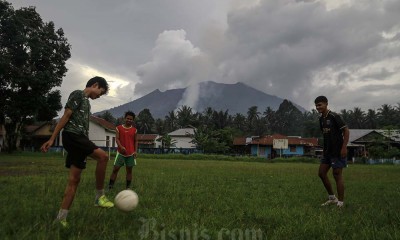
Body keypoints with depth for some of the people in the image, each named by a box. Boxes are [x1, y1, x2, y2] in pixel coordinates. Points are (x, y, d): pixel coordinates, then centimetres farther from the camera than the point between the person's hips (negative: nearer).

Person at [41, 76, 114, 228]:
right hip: (72, 135, -9)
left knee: (74, 179, 5)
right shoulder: (78, 94, -1)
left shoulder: (87, 102, 25)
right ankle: (100, 196, -11)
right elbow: (66, 116, -9)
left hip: (79, 138, 9)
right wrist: (52, 139, -13)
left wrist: (86, 144, 24)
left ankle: (61, 217, 10)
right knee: (103, 157, -22)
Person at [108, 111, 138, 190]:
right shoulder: (119, 128, 3)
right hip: (121, 152, -1)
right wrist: (121, 147, -22)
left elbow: (135, 141, 10)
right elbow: (117, 139, -5)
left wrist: (135, 151, -2)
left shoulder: (134, 130, 8)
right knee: (115, 169, 0)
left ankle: (128, 187, 12)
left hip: (131, 153, 2)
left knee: (129, 170, 5)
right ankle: (110, 186, 6)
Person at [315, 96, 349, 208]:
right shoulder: (321, 119, 10)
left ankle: (340, 203, 7)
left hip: (337, 151, -8)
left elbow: (346, 130, -14)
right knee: (321, 173, 8)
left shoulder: (334, 116, -13)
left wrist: (344, 147, -19)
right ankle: (332, 198, 22)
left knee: (337, 175, -3)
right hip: (328, 151, 8)